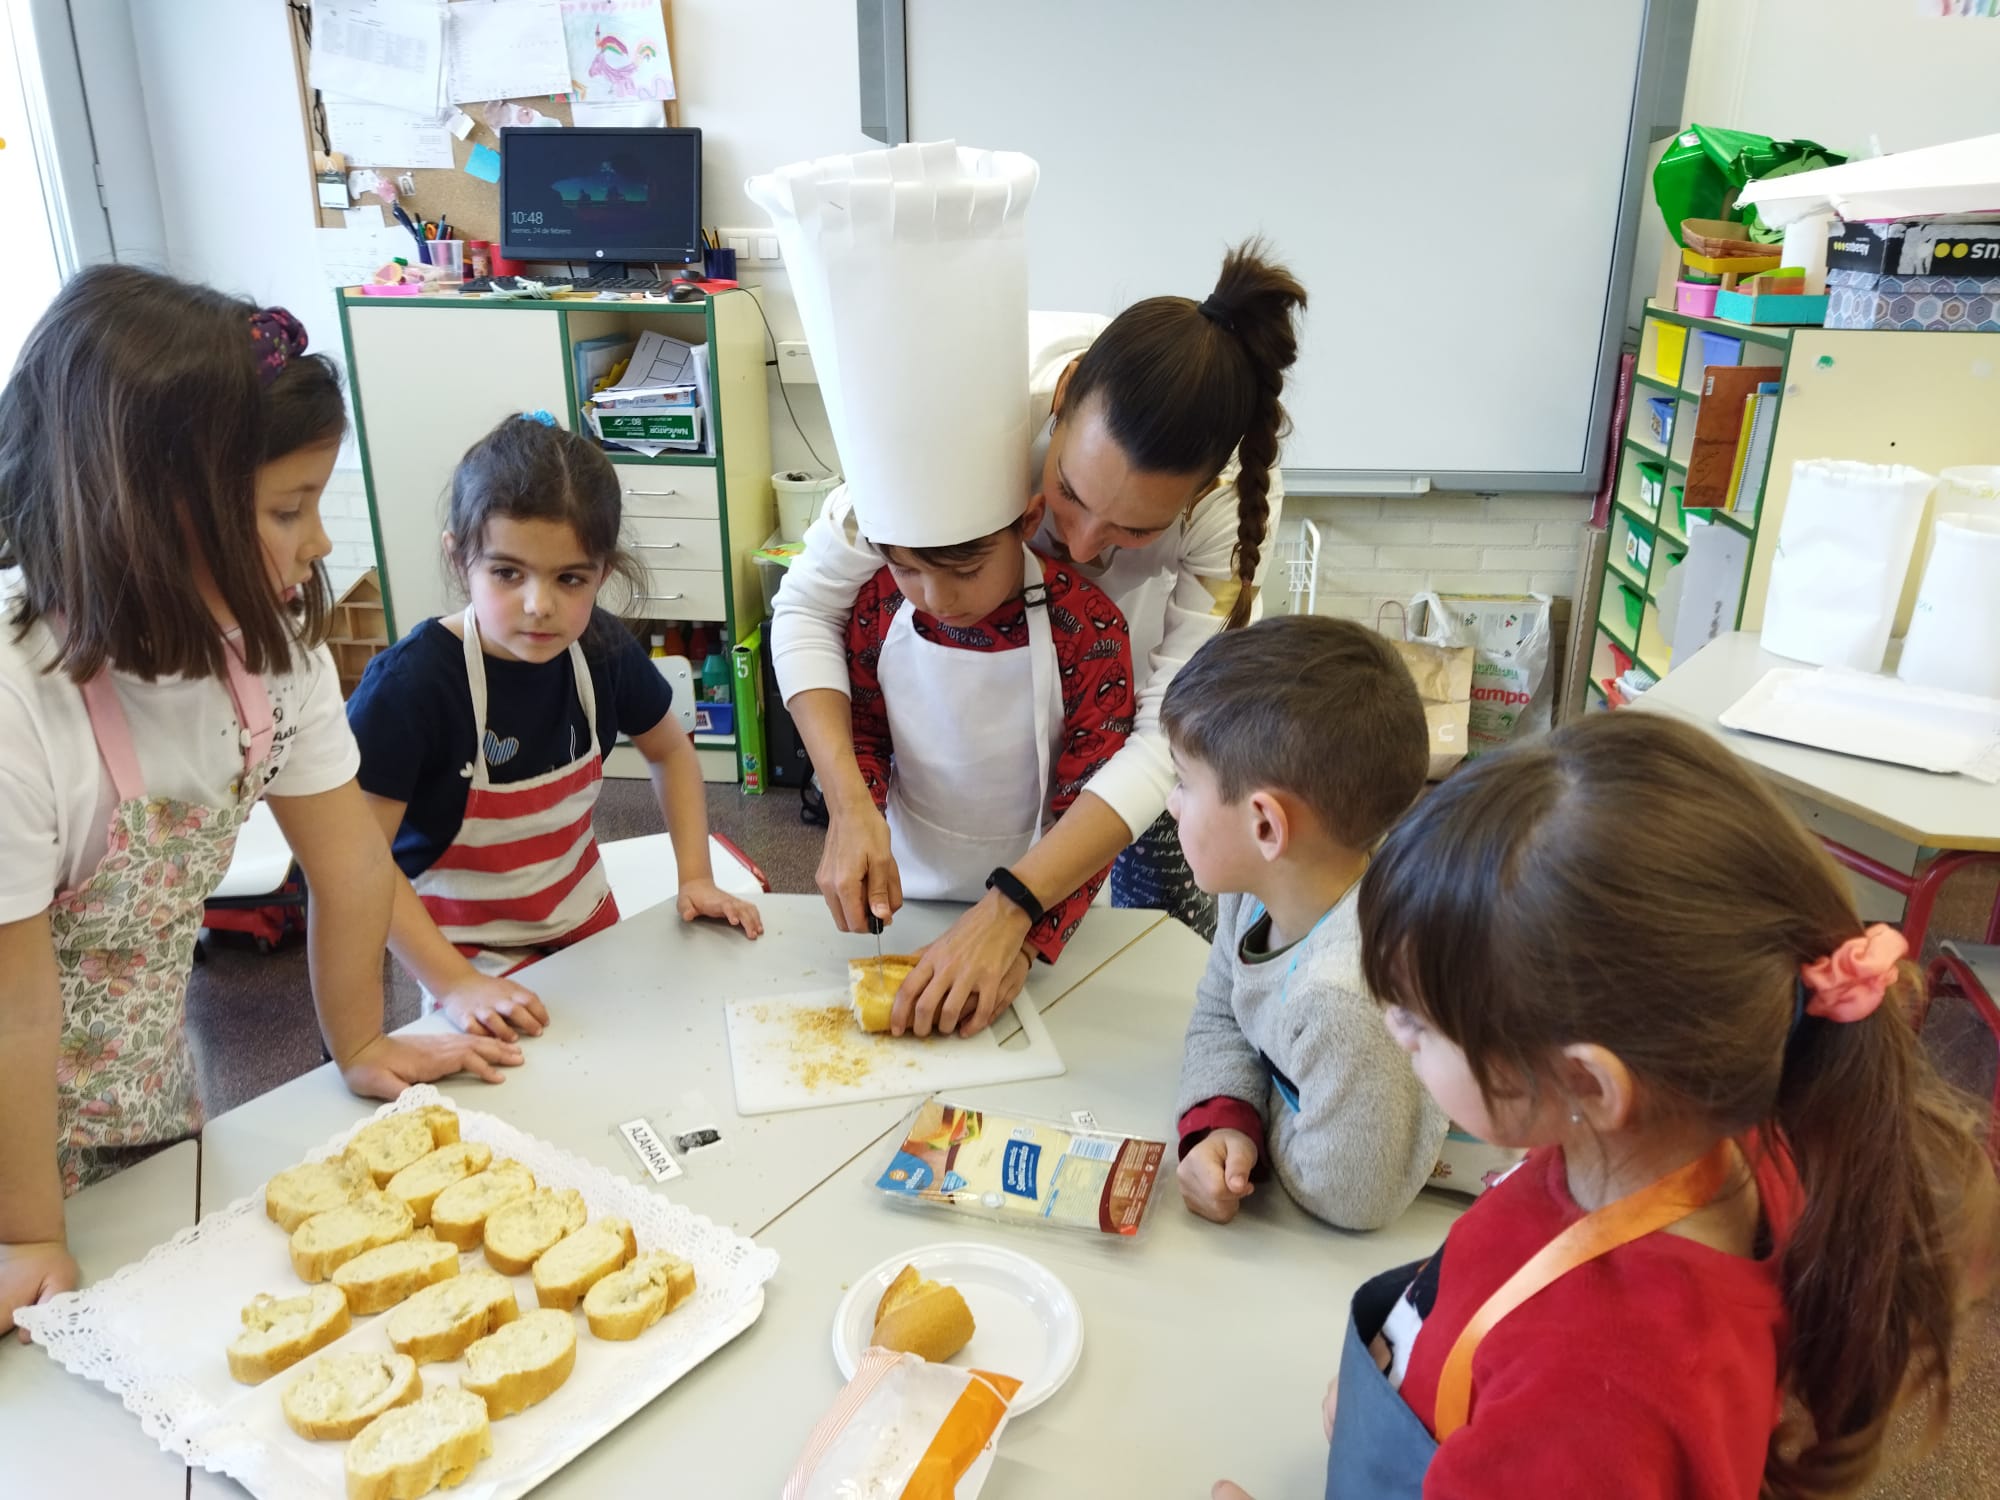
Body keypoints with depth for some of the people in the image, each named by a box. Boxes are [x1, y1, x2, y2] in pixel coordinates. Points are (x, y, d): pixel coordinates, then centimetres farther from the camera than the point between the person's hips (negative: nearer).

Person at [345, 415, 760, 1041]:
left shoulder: (602, 650, -11)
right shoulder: (410, 684, -26)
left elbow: (669, 751, 7)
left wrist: (696, 876, -2)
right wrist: (452, 984, -27)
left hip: (589, 923, 5)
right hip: (474, 956, -5)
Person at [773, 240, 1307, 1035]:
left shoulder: (1235, 489, -37)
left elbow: (1170, 735, -35)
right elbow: (810, 604, -27)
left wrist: (1008, 909, -42)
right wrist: (850, 807, -38)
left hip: (1140, 664, 1)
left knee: (1168, 918, 6)